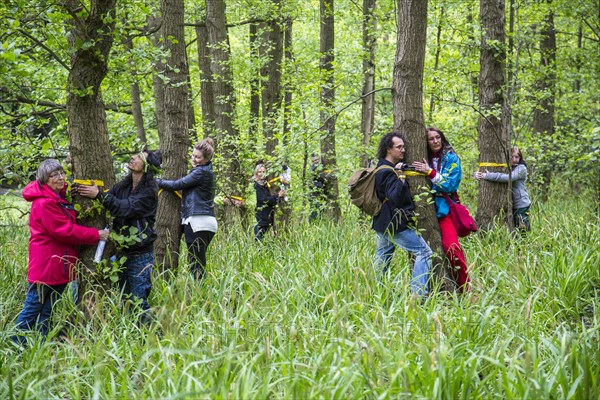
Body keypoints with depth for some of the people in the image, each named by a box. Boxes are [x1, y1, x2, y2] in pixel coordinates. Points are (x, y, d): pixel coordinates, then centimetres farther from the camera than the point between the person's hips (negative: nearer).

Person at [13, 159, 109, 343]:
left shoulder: (60, 198, 13)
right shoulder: (44, 203, -18)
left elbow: (69, 224, 24)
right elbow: (65, 231, -21)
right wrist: (96, 235, -16)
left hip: (60, 264, 10)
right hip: (46, 264, -10)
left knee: (48, 311, 15)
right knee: (33, 308, -1)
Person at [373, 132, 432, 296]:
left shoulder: (381, 169, 16)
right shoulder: (388, 172, -16)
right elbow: (395, 198, -27)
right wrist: (401, 178, -36)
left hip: (383, 224, 10)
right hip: (396, 223, -10)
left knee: (381, 261, 16)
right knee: (424, 253, -9)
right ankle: (419, 294, -16)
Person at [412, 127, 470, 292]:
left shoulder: (451, 158, 2)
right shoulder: (425, 159, 13)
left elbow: (449, 185, -7)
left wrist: (430, 172, -15)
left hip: (444, 208, -4)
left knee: (451, 247, -21)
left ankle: (465, 288, -13)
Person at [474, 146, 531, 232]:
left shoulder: (521, 168, -10)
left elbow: (509, 177, -30)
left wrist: (488, 176, -32)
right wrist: (477, 175, -19)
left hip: (521, 205, -5)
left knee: (521, 232, -6)